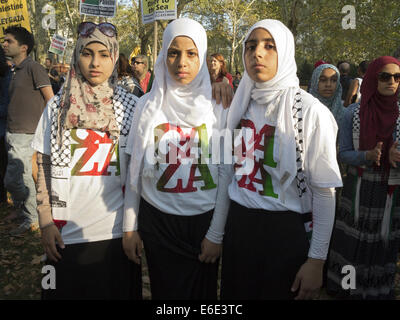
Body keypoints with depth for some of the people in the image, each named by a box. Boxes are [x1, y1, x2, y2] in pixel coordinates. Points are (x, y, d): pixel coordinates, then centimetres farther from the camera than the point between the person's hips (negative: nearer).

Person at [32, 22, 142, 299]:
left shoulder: (131, 106, 0)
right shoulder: (58, 107, 2)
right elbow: (44, 170, 4)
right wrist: (46, 224, -1)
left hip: (117, 231, 0)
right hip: (67, 233, 1)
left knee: (118, 291, 13)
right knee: (68, 291, 14)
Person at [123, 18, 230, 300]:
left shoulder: (218, 105, -5)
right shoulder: (148, 105, -1)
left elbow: (227, 173, -5)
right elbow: (134, 169, 2)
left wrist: (216, 234, -5)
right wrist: (130, 227, 3)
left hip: (204, 220, -1)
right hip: (156, 220, 1)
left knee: (202, 290, 13)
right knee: (165, 290, 13)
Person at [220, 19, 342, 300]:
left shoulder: (309, 111, -13)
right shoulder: (241, 104, 3)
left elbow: (324, 191, -11)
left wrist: (317, 260, -11)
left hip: (286, 232, -5)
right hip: (238, 224, 5)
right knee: (236, 293, 18)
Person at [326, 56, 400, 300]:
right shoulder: (353, 113, -4)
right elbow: (344, 153, -2)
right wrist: (367, 156, -22)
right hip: (358, 190, 0)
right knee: (352, 242, 8)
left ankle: (378, 291, 35)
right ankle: (344, 289, 31)